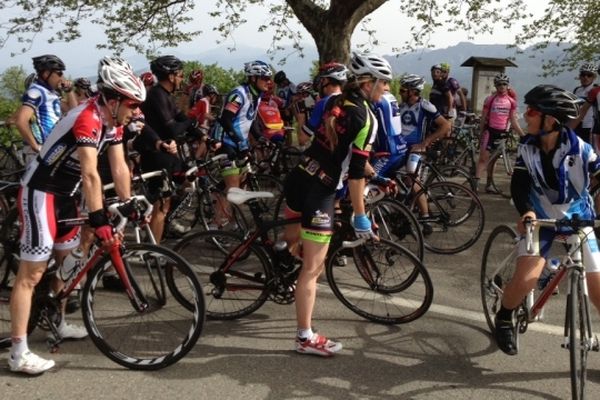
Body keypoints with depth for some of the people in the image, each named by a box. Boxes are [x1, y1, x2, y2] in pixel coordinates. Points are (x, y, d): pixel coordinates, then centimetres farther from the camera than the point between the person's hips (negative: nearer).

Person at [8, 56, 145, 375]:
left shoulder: (113, 123, 2)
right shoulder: (87, 119, -26)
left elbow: (120, 168, 5)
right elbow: (91, 175, -33)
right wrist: (98, 220, -36)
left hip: (64, 194, 10)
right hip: (39, 193, -10)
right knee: (32, 273, -9)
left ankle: (57, 324, 36)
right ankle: (19, 353, -5)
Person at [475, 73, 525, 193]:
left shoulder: (511, 101, 5)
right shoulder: (489, 99, -3)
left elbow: (513, 120, 8)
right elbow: (483, 117, 3)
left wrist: (523, 135, 2)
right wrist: (481, 133, 4)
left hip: (502, 132, 3)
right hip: (490, 130, -3)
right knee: (483, 158, -10)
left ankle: (489, 184, 19)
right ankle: (476, 182, -15)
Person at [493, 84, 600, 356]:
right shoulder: (527, 148, -10)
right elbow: (519, 184, -17)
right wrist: (526, 211, -37)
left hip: (577, 219, 0)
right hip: (540, 218, 1)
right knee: (525, 280, -17)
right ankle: (504, 318, 13)